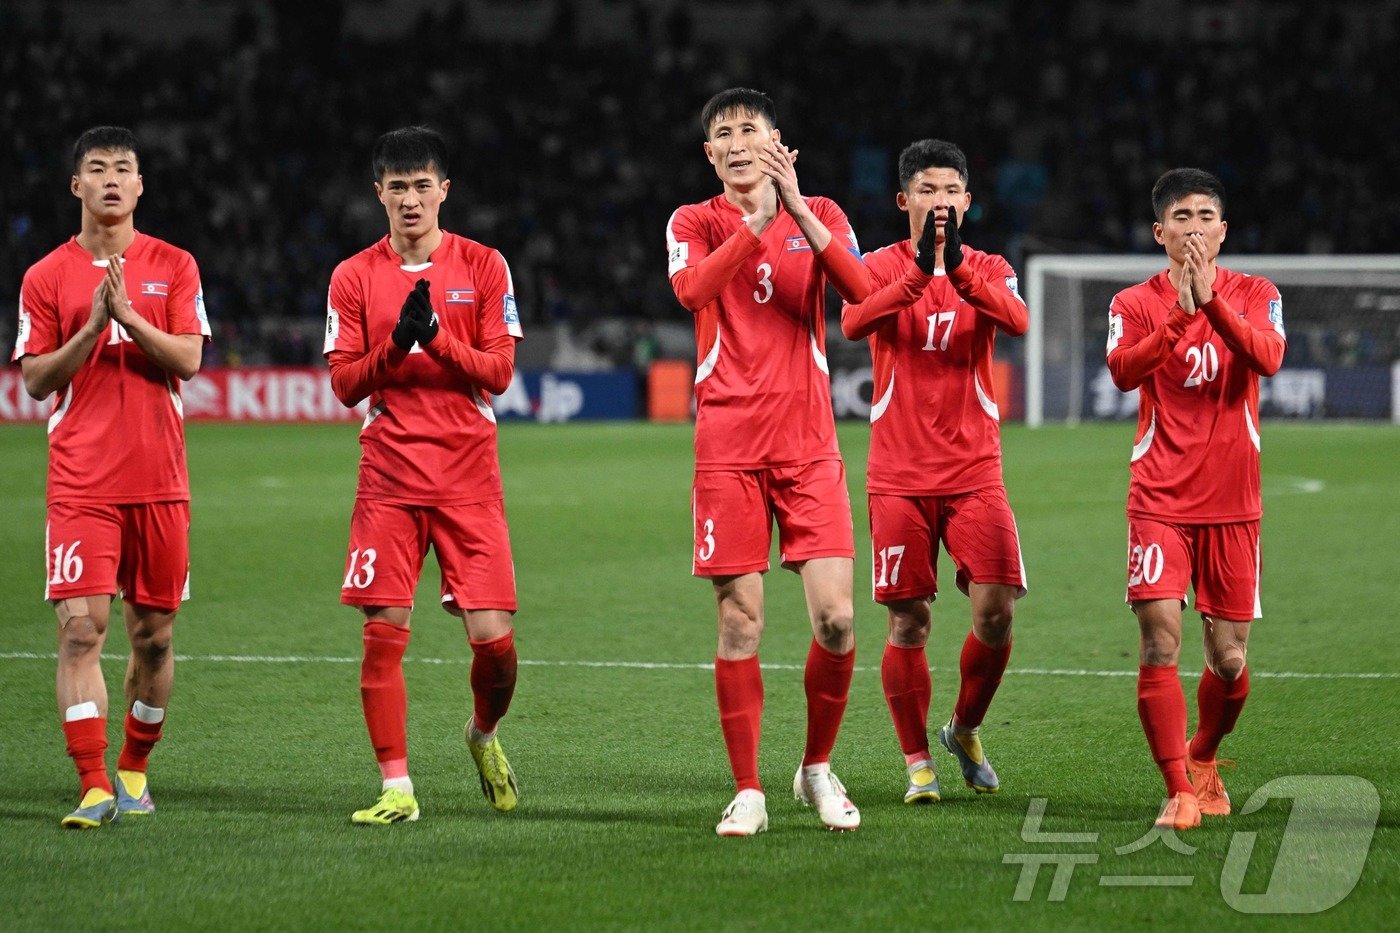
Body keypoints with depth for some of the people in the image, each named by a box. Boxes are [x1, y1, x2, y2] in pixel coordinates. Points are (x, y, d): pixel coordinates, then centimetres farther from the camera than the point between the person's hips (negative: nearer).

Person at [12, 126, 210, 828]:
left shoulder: (174, 267, 7)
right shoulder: (46, 277, 5)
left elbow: (188, 360, -3)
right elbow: (35, 380, 1)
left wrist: (130, 317, -16)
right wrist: (92, 329, -12)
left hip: (159, 480, 2)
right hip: (81, 481, -1)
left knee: (154, 634, 6)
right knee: (81, 626, -13)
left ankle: (134, 769, 24)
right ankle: (94, 789, -15)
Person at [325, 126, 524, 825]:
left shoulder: (484, 267, 4)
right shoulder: (355, 277, 6)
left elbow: (499, 372, -2)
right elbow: (344, 383, 2)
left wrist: (437, 337, -17)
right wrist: (396, 343, -15)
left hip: (469, 477, -1)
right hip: (389, 474, 1)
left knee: (493, 636, -6)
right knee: (383, 633, -7)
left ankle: (484, 736, 25)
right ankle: (396, 788, -1)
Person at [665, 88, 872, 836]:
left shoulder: (820, 215, 9)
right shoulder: (695, 223, 6)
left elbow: (861, 290, -10)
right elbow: (693, 292, -16)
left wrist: (797, 209, -17)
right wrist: (757, 221, -21)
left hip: (808, 444, 1)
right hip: (727, 450, -1)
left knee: (834, 617, -7)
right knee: (739, 622, -3)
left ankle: (817, 769, 13)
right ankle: (747, 792, 6)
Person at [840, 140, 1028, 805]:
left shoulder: (988, 270, 6)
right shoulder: (881, 267, 2)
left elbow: (1017, 321, -17)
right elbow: (853, 323, -20)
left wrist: (958, 268, -32)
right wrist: (919, 270, -34)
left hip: (974, 471, 1)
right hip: (899, 475, -1)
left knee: (996, 611, -9)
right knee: (908, 622, -1)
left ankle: (965, 730, 15)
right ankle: (918, 763, 12)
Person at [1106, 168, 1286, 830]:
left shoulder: (1255, 295, 5)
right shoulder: (1135, 304, 2)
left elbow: (1268, 358, -16)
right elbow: (1122, 371, -18)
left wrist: (1212, 302, -27)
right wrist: (1179, 317, -31)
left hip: (1233, 503, 1)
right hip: (1160, 501, -1)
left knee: (1228, 659, 4)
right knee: (1160, 644, -15)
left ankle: (1203, 757, 32)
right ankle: (1180, 792, -10)